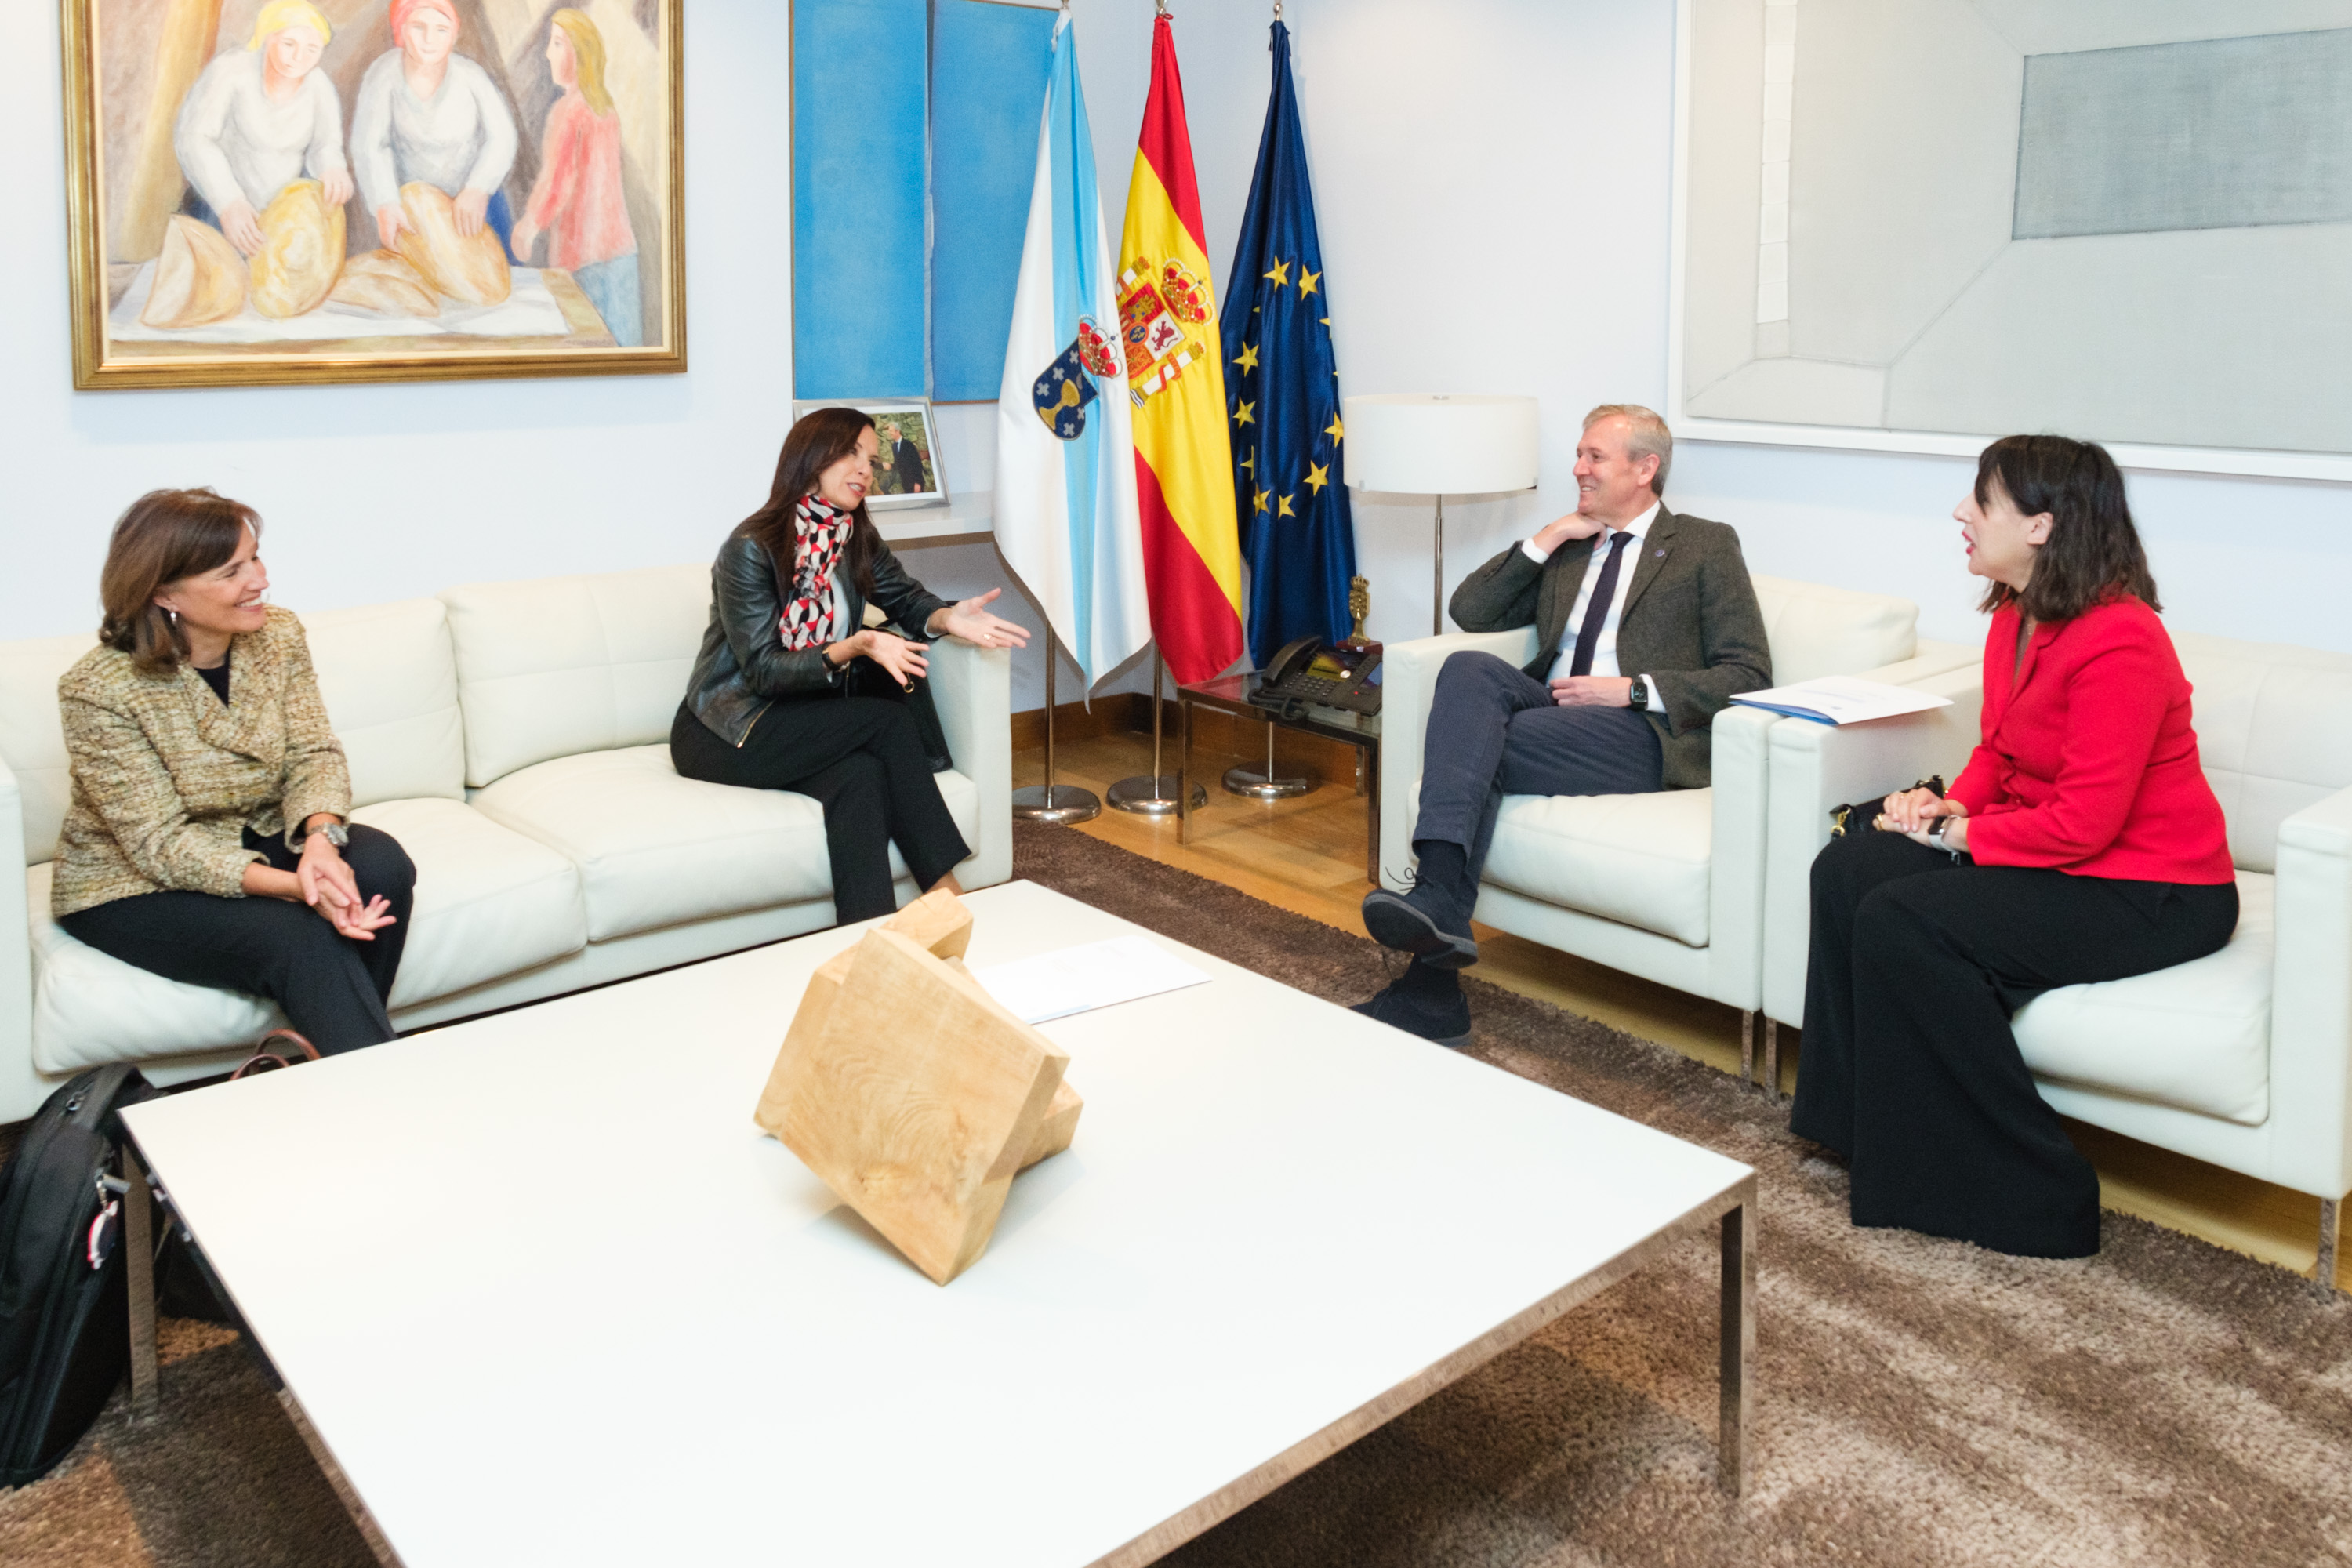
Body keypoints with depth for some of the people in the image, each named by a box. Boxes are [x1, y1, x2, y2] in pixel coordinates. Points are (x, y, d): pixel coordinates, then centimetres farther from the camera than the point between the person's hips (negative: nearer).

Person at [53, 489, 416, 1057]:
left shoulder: (277, 636, -6)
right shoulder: (99, 691, -23)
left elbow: (314, 754, -8)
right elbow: (161, 844, -23)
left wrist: (320, 837, -32)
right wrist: (295, 887, -37)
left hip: (255, 840, 6)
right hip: (133, 886, -5)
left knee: (382, 864, -23)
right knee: (299, 938, -30)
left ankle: (309, 1047, -10)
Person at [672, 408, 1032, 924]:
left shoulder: (858, 539, 5)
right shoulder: (751, 549, -16)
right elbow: (763, 669, -18)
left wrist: (949, 618, -18)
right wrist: (857, 647, -32)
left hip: (806, 721, 6)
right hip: (726, 734, -5)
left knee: (860, 773, -29)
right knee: (890, 721, -24)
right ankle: (947, 892, -19)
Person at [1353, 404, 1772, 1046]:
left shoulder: (1706, 547, 11)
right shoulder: (1566, 549, 27)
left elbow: (1748, 674, 2)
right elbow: (1469, 611, 18)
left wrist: (1633, 689, -10)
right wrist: (1545, 541, 10)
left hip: (1637, 733, -5)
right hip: (1549, 708, 5)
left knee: (1471, 745, -28)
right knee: (1469, 668, -28)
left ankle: (1433, 984, -31)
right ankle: (1438, 906, -38)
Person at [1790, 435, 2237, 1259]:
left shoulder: (2118, 642, -24)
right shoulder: (2015, 618, 5)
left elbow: (2085, 821, -25)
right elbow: (1998, 750, 17)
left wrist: (1956, 833, -14)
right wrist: (1951, 805, -2)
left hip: (2151, 891, -9)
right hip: (2049, 850, 10)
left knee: (1902, 922, -23)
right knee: (1847, 868, -4)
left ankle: (2035, 1203, -11)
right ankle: (1866, 1126, 3)